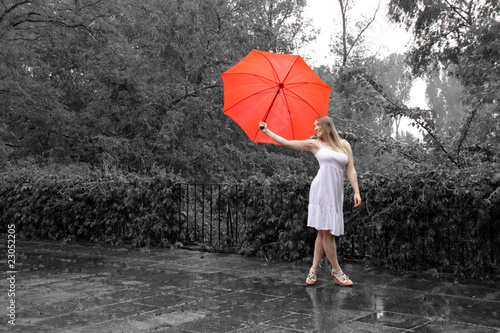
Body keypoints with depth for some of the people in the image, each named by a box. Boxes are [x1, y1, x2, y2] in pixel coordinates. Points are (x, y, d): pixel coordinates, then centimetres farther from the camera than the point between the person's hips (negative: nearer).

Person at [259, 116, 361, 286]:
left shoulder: (344, 145, 13)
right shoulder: (314, 144, 8)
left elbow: (350, 170, 10)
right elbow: (286, 143, 9)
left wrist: (356, 191, 1)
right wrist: (267, 131, 10)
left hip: (336, 193, 3)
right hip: (321, 190, -3)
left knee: (324, 232, 4)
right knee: (327, 231, -6)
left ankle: (313, 270, 12)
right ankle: (337, 272, 3)